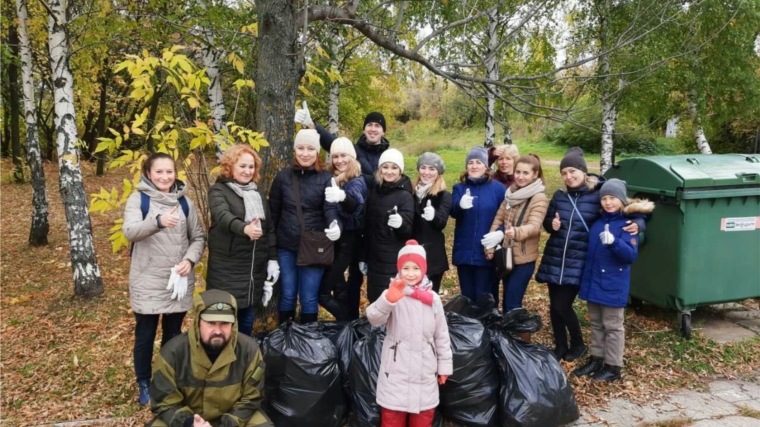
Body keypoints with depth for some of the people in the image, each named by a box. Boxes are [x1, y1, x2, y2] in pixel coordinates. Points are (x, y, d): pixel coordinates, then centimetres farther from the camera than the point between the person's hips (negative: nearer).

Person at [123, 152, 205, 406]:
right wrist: (158, 221, -40)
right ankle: (144, 384, 27)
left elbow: (198, 238, 8)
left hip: (179, 281, 3)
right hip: (147, 281, -2)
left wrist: (190, 259, -12)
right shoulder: (138, 199, -4)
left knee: (174, 334, 14)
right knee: (145, 335, 8)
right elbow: (130, 231, -21)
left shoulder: (184, 202, 5)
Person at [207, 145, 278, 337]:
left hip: (256, 267, 5)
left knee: (248, 318, 14)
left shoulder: (258, 194, 12)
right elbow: (223, 216, -26)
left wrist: (273, 259, 6)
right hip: (227, 267, -5)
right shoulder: (218, 190, -6)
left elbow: (270, 228, 14)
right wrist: (244, 228, -45)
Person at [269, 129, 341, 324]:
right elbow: (273, 213, 6)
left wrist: (336, 225, -37)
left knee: (309, 298, 7)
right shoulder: (283, 177, 3)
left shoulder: (326, 179, -2)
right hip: (286, 247, 2)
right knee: (287, 295, 11)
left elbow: (331, 208, -15)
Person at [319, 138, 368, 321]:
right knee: (338, 286, 18)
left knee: (322, 290, -6)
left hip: (347, 240, -7)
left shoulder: (357, 181, -14)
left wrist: (343, 196, -57)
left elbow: (356, 202, -36)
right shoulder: (330, 177, 6)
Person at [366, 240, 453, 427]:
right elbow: (374, 318, -28)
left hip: (425, 372, 3)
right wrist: (389, 299, -46)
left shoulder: (432, 298, 1)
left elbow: (442, 335, 8)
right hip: (396, 371, -2)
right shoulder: (392, 294, -10)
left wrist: (444, 365, 9)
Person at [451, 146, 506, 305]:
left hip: (487, 253, -3)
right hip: (464, 253, 3)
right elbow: (453, 212, -13)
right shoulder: (459, 187, 5)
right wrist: (460, 205, -36)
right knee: (467, 296, 13)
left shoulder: (498, 188, -1)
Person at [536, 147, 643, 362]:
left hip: (578, 262, -4)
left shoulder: (599, 195, -8)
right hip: (554, 260, 5)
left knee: (562, 305, -6)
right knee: (554, 306, 9)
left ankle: (578, 345, 21)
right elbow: (546, 222, 17)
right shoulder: (559, 196, 6)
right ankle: (560, 346, 29)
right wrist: (552, 225, -7)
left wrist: (637, 224, -25)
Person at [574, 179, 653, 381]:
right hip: (593, 282, 6)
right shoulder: (597, 222, 6)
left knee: (612, 326, 6)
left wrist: (613, 242, -35)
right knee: (596, 324, 17)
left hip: (613, 286, -6)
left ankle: (613, 366, 17)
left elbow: (631, 255, -21)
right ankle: (596, 359, 30)